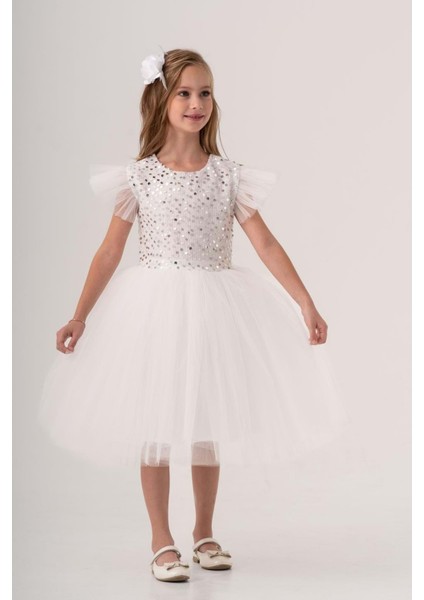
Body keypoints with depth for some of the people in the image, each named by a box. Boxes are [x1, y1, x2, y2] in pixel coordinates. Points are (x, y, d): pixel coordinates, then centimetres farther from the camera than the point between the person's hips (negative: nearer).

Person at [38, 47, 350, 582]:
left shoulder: (229, 176, -1)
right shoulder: (139, 176, -3)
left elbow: (265, 243, -4)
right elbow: (110, 251, 0)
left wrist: (306, 303, -11)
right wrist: (80, 316, 0)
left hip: (212, 310, 2)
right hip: (154, 309, -1)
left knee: (209, 422, 12)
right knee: (155, 422, 4)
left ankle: (204, 533, 28)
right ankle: (161, 542, 17)